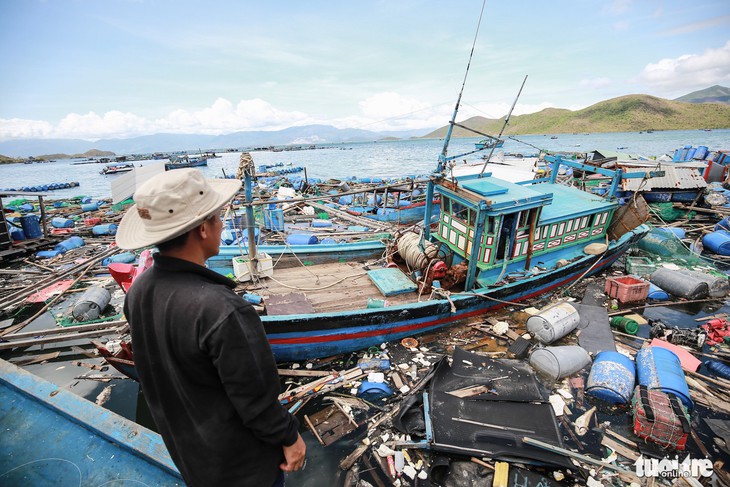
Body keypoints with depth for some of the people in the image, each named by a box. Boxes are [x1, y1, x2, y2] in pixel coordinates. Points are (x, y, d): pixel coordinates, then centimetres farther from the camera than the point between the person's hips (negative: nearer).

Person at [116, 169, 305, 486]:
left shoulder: (138, 291, -13)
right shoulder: (222, 310, -39)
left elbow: (156, 368, 1)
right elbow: (254, 394, -28)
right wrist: (289, 436, -10)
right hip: (237, 458, -6)